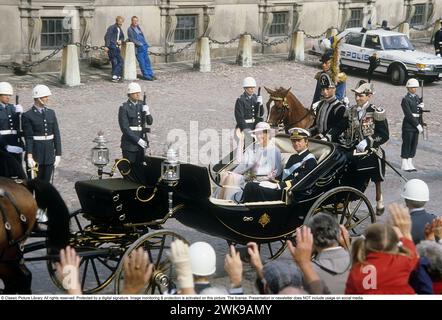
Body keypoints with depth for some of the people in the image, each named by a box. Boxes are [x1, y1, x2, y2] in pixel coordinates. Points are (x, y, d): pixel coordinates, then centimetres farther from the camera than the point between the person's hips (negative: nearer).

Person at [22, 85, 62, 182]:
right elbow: (28, 138, -12)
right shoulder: (28, 116, -6)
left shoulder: (51, 113, 9)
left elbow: (57, 135, 8)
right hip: (35, 155, -5)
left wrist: (58, 154, 3)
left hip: (49, 155, 5)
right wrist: (29, 157, -19)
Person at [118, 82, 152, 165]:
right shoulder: (124, 108, -9)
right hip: (129, 143, -5)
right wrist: (138, 140, -17)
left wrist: (147, 112, -14)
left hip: (142, 141, 5)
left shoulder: (142, 105, 8)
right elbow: (124, 128, -14)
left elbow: (150, 122, 6)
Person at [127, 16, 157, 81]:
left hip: (144, 46, 7)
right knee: (142, 62, -4)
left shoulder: (138, 27, 16)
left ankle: (150, 74, 12)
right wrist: (140, 44, -17)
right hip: (138, 48, -7)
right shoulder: (130, 29, -5)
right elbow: (132, 39, -11)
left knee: (147, 61, 7)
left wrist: (146, 44, 12)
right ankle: (146, 76, 1)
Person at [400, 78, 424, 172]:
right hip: (408, 125, -7)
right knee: (407, 144, -1)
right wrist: (417, 125, -16)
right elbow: (408, 115, -16)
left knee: (414, 144, 9)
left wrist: (421, 107, -5)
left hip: (416, 124, 7)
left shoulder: (417, 97, 12)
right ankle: (404, 164, 7)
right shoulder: (405, 99, -10)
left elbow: (418, 112, 17)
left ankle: (410, 163, 17)